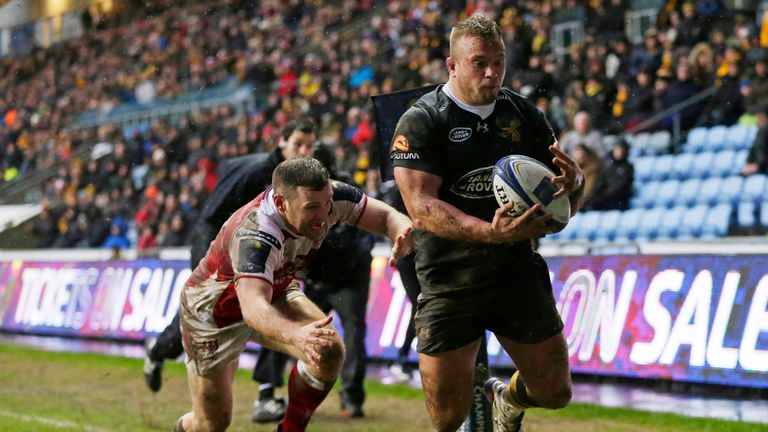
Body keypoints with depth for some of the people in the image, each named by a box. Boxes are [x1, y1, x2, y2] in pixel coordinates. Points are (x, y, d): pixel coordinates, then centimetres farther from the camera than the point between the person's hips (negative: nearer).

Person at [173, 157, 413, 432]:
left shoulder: (329, 196, -24)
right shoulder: (254, 236, -43)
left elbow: (387, 216, -17)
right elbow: (253, 308, -55)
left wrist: (402, 234, -42)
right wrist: (297, 334, -75)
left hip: (274, 293, 5)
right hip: (212, 313, -5)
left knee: (329, 352, -22)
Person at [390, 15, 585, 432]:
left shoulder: (522, 113, 5)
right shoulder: (420, 121, -9)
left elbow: (566, 184, 10)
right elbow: (421, 206, -20)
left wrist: (572, 182, -17)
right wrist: (490, 232, -35)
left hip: (517, 271, 4)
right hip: (448, 284, -3)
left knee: (555, 393, 5)